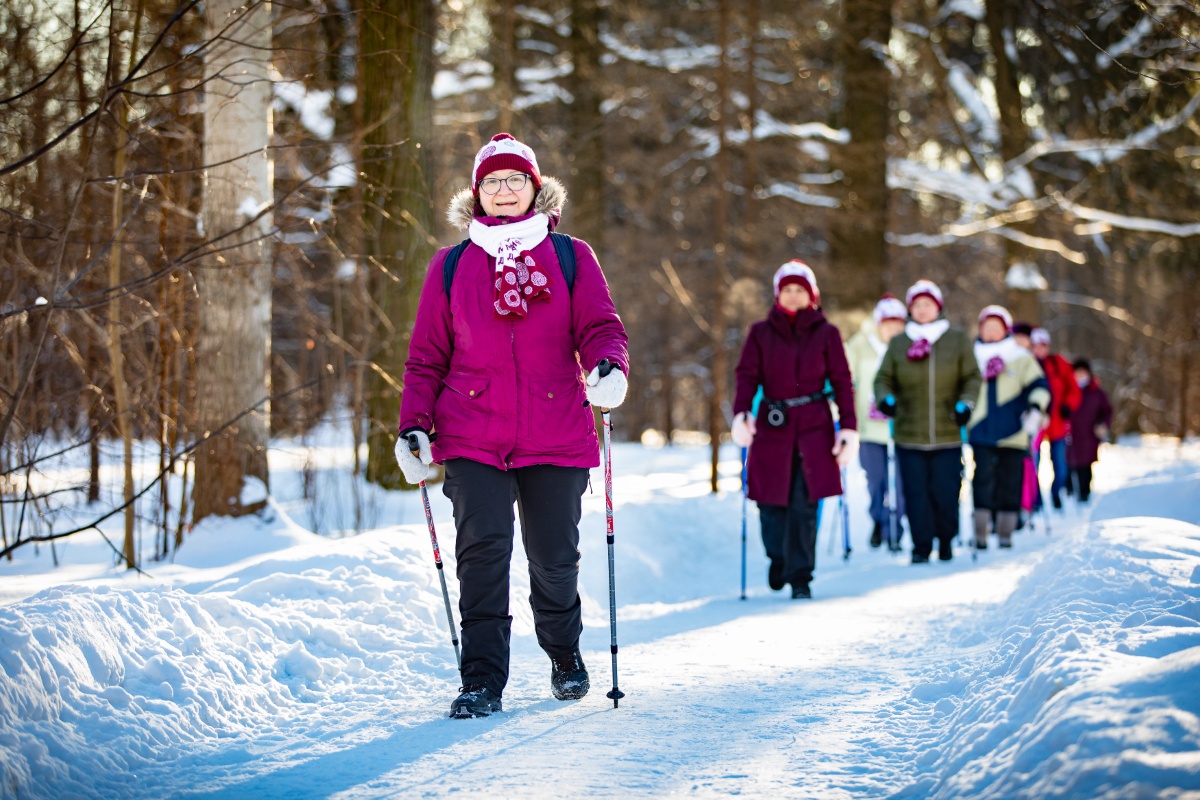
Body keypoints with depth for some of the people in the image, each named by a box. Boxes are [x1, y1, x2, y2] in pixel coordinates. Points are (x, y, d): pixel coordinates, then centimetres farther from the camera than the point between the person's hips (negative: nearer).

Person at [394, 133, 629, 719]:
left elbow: (600, 328, 2)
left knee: (554, 557, 7)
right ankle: (482, 680, -7)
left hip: (557, 437, 0)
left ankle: (564, 656, 33)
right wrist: (414, 425, 0)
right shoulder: (451, 267, 10)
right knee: (483, 549, -14)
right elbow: (427, 356, 11)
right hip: (472, 439, 0)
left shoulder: (570, 258, 8)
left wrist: (609, 367, -20)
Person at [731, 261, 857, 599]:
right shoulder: (761, 333, 7)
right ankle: (778, 556, 30)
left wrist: (849, 428, -3)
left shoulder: (826, 333, 5)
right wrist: (741, 414, -17)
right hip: (772, 427, 1)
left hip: (814, 429, -1)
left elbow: (841, 382, 4)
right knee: (771, 502, 0)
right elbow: (748, 376, 1)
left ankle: (800, 577, 4)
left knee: (804, 505, -7)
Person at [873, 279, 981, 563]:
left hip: (948, 435, 0)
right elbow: (883, 378, 11)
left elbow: (972, 377, 9)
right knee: (916, 494, -4)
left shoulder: (957, 340, 7)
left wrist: (966, 402, -8)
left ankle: (946, 540, 21)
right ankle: (921, 548, 4)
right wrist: (885, 398, -10)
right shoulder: (898, 344, 8)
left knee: (946, 492, 0)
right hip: (909, 434, 0)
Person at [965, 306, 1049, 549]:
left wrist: (1035, 409, -17)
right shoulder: (972, 357, 11)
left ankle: (1005, 533, 13)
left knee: (1009, 483, 4)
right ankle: (980, 533, -6)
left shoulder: (1022, 359, 7)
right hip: (981, 433, 0)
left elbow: (1039, 386, -1)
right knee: (982, 481, -9)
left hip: (1012, 434, 0)